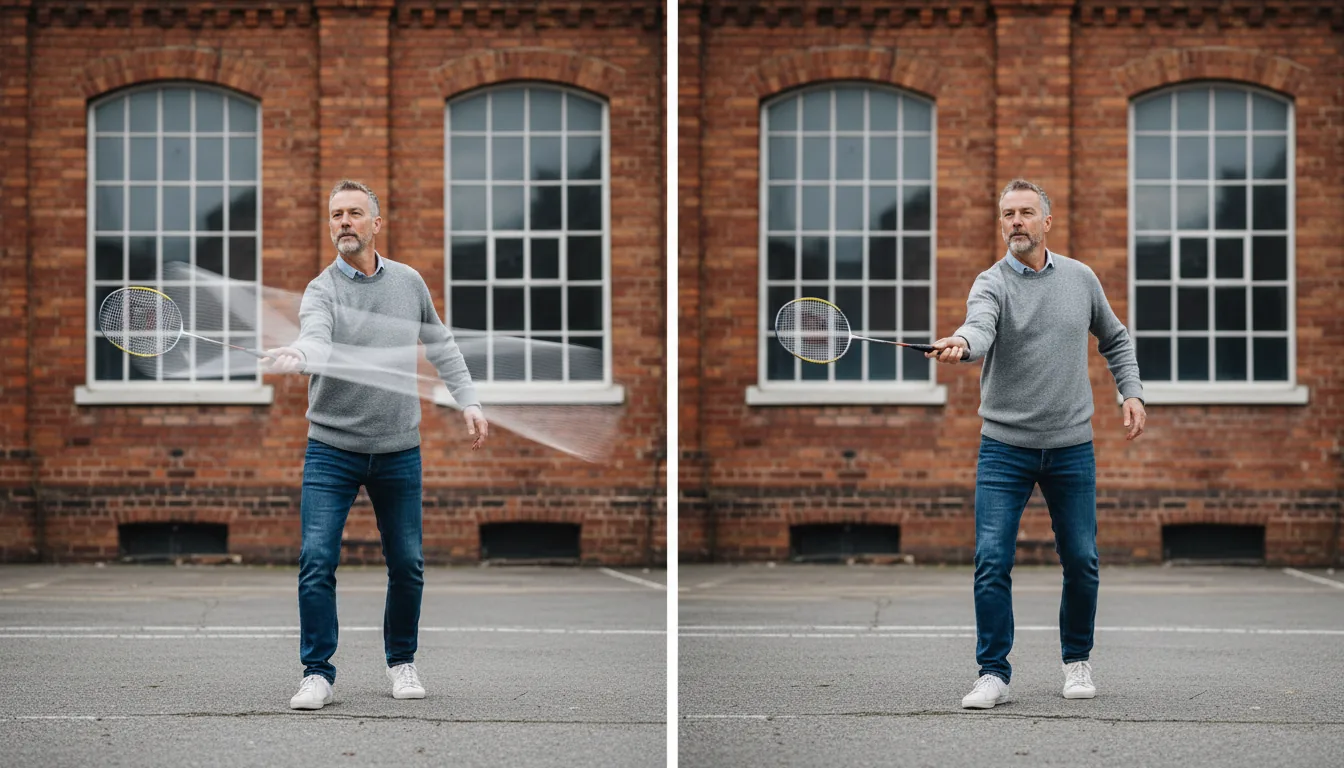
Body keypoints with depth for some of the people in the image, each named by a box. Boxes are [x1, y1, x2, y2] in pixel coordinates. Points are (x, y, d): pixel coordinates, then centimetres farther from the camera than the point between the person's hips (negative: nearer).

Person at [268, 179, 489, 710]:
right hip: (332, 448, -3)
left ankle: (401, 662, 27)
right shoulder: (322, 290, -6)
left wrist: (468, 400, 10)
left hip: (399, 451, 3)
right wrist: (297, 354, -49)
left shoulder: (409, 283, 5)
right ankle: (318, 675, -2)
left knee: (407, 563, 7)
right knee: (317, 560, -11)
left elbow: (440, 345, 17)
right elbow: (317, 340, -27)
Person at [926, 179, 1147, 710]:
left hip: (1071, 447, 2)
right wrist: (959, 344, -50)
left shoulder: (1080, 278, 6)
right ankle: (994, 675, 0)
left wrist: (1132, 392, 8)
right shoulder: (992, 283, -5)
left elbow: (1114, 338, 20)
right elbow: (980, 328, -27)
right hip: (1004, 447, -2)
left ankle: (1077, 661, 27)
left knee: (1081, 561, 6)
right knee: (991, 561, -9)